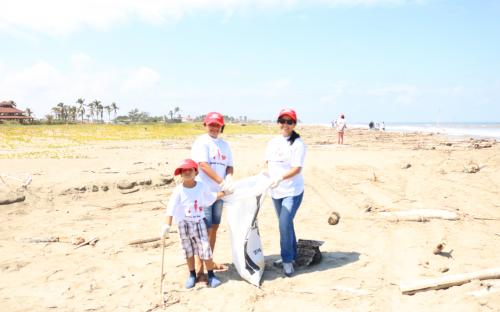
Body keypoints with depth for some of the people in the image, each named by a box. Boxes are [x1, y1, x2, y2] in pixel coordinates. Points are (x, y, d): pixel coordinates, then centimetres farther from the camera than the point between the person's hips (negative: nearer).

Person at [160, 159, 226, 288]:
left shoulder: (201, 186, -3)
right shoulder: (178, 190, -13)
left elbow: (210, 197, 17)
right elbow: (171, 209, -17)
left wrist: (224, 192, 13)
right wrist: (167, 225, -24)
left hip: (199, 222, 1)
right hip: (184, 224, -1)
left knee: (205, 249, -1)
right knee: (189, 251, 10)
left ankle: (211, 275, 12)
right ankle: (192, 275, 27)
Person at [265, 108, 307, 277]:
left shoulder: (298, 143, -12)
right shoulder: (273, 142, 8)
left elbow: (297, 168, -19)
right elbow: (268, 163, 15)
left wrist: (281, 178, -32)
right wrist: (267, 176, -3)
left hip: (292, 191, -6)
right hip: (276, 191, 6)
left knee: (285, 224, -12)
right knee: (285, 224, 17)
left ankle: (288, 260, 4)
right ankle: (291, 255, 33)